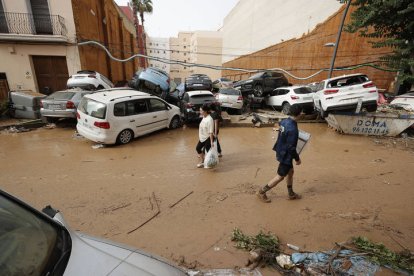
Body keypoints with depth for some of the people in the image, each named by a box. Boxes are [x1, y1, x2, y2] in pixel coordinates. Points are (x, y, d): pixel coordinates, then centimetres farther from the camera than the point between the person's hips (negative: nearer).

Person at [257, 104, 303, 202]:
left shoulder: (284, 121, -2)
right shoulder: (293, 129, -28)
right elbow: (291, 148, -25)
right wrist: (297, 159, -11)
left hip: (281, 152, 9)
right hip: (285, 155, -9)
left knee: (290, 172, 23)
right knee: (280, 176, 7)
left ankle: (291, 194, 39)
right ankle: (261, 192, 18)